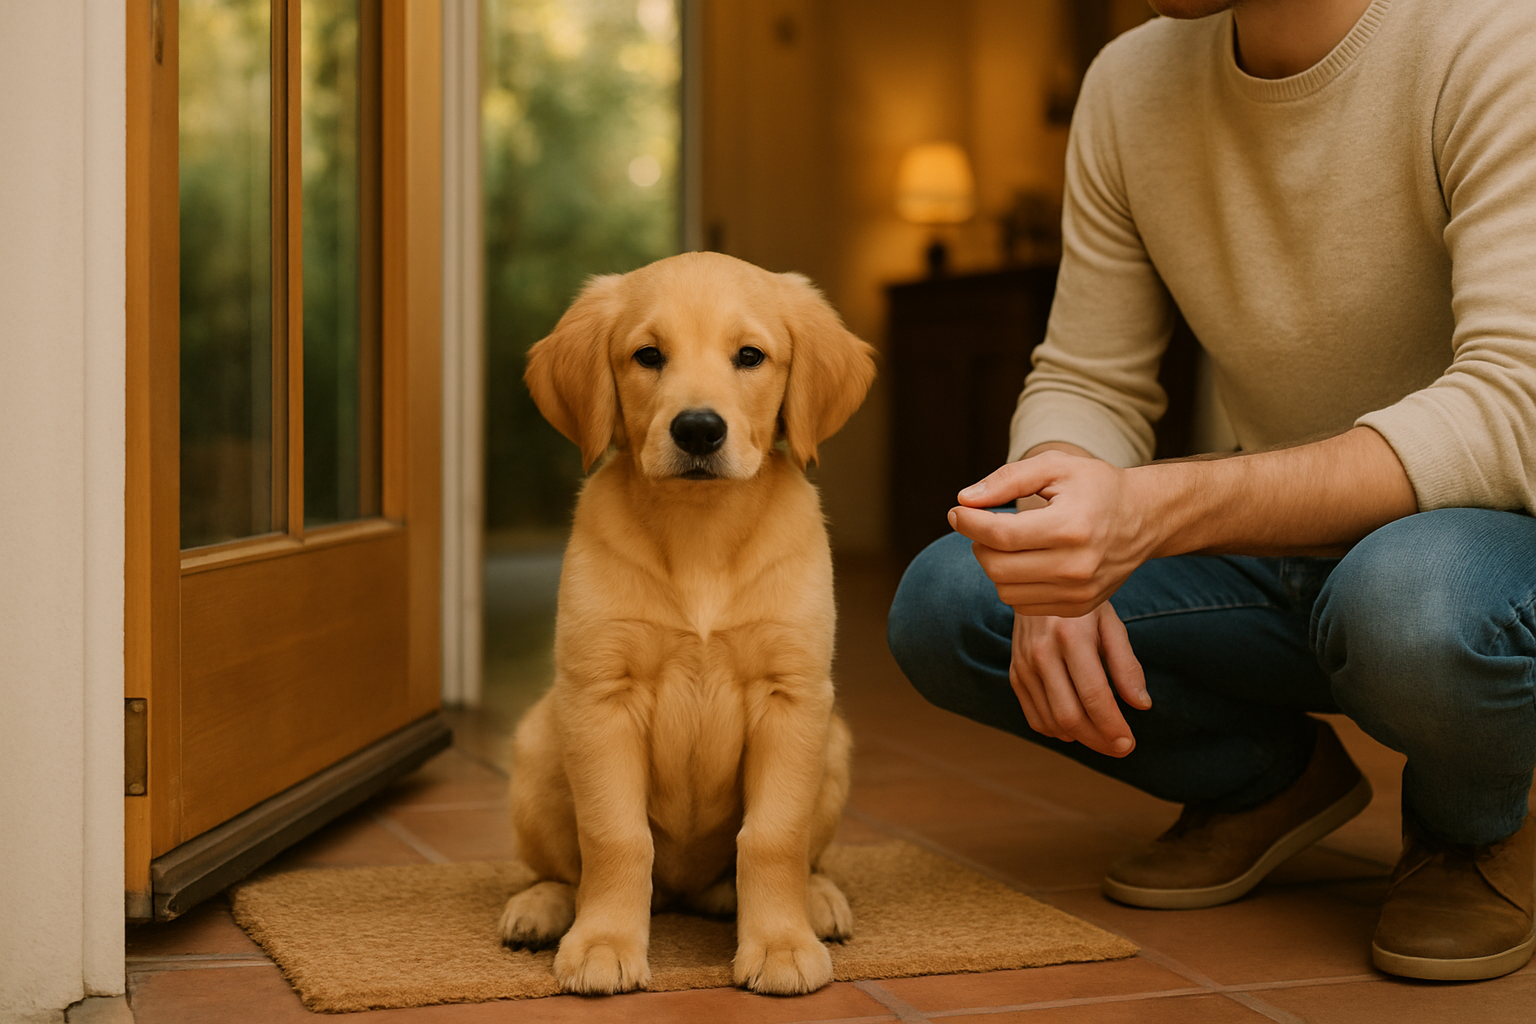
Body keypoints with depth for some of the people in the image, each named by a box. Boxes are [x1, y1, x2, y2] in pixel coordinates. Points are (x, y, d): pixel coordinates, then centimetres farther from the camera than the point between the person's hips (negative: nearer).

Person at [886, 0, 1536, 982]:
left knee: (1417, 598, -40)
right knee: (942, 606, -14)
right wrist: (1064, 566, -22)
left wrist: (1158, 509, -42)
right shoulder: (1131, 84, -3)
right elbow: (1087, 387, 2)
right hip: (1285, 560, 6)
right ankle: (1271, 778, 11)